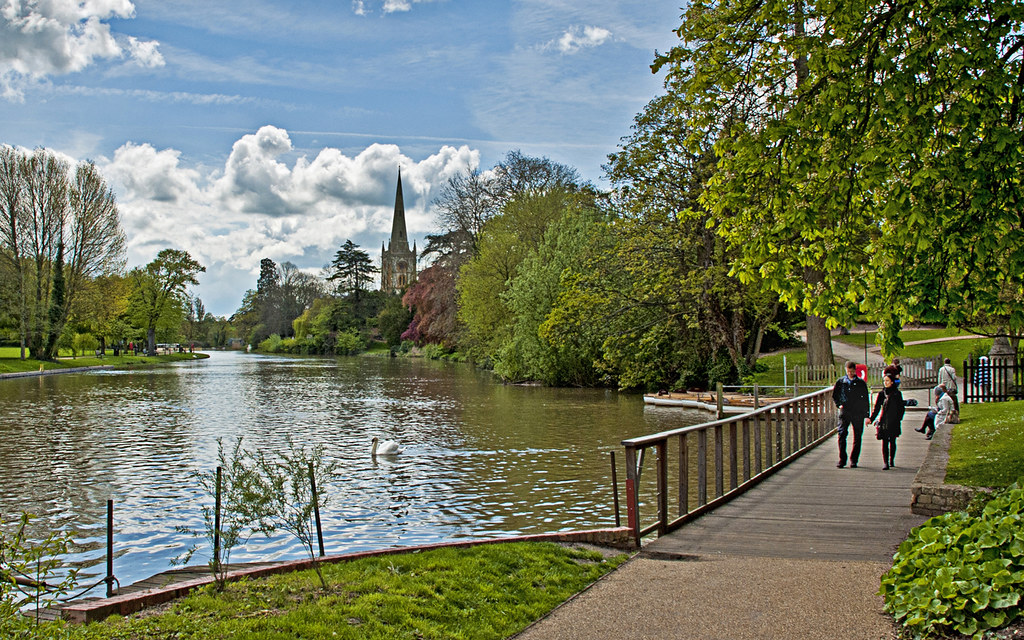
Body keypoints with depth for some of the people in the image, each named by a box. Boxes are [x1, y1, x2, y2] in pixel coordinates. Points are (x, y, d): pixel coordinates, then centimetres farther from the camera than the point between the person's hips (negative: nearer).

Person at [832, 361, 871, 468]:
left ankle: (854, 460, 13)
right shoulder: (841, 382, 6)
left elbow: (865, 399, 8)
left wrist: (866, 414, 4)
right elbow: (834, 395, 18)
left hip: (858, 413, 0)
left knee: (857, 437, 4)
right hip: (844, 412, 0)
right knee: (842, 434, -10)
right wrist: (839, 405, 2)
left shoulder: (861, 383, 4)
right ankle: (842, 459, -3)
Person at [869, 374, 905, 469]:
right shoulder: (881, 394, 6)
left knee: (892, 441, 8)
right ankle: (885, 463, -9)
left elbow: (901, 408, 5)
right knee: (884, 441, -6)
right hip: (883, 421, 0)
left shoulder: (897, 394, 3)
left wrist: (899, 418, -7)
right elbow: (877, 408, 7)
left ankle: (891, 461, 24)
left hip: (894, 421, 0)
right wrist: (871, 418, -3)